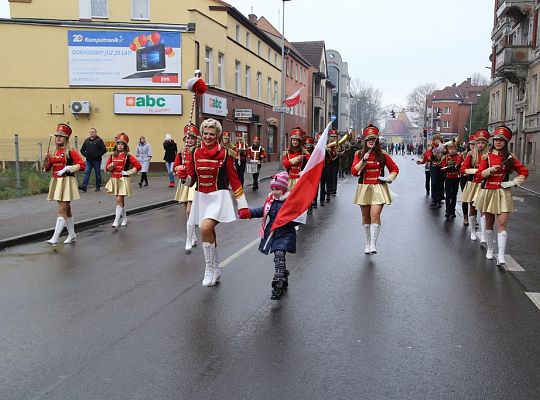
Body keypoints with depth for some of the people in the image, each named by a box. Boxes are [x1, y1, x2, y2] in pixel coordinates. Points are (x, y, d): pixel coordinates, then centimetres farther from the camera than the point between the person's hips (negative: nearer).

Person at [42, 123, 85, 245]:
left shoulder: (71, 151, -8)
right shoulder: (54, 152, 10)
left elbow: (82, 165, -15)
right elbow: (46, 169, 15)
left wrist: (67, 168, -20)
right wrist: (46, 159, -5)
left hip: (67, 182, -7)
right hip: (56, 182, 7)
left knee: (62, 210, -10)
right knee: (67, 210, 15)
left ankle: (55, 238, -13)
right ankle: (72, 235, 24)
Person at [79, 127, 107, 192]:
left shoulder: (99, 140, -4)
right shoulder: (87, 140, 12)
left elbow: (104, 150, -10)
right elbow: (82, 150, 20)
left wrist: (98, 155, -13)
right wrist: (85, 154, 4)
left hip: (97, 160, -4)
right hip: (88, 160, 4)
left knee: (98, 174, 5)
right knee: (86, 172, -6)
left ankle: (98, 187, 14)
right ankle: (84, 186, -12)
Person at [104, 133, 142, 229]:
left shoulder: (128, 156, -6)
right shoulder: (112, 156, 6)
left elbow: (138, 166, -9)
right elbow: (107, 168, 9)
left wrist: (129, 172, -11)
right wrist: (111, 166, -12)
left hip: (123, 180, -5)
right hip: (114, 180, 5)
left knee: (119, 200, -12)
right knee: (121, 200, 15)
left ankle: (116, 222, -14)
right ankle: (124, 219, 30)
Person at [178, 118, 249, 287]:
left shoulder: (225, 153, -6)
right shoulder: (196, 153, 5)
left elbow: (234, 180, -4)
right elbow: (190, 180, 8)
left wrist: (242, 205, -5)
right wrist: (183, 175, -15)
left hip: (218, 197, -5)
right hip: (201, 197, 5)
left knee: (205, 228, -24)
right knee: (209, 234, 12)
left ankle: (210, 268, -7)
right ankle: (215, 270, 30)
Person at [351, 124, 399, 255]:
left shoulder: (383, 154, 2)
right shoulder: (359, 154, 4)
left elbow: (395, 169, 12)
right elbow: (354, 172, -6)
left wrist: (390, 178, -6)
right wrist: (363, 160, -17)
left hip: (378, 189, -2)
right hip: (364, 188, 2)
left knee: (375, 215, -15)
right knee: (365, 216, 9)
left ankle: (373, 244, -16)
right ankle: (368, 243, 24)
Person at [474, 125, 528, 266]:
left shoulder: (510, 158, 4)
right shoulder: (487, 156, 5)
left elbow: (524, 171, 9)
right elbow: (479, 174, -1)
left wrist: (514, 182, -4)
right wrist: (490, 170, -18)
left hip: (503, 193, -1)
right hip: (488, 191, 1)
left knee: (502, 223, -11)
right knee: (489, 222, 10)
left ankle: (501, 256, -15)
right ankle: (489, 249, 26)